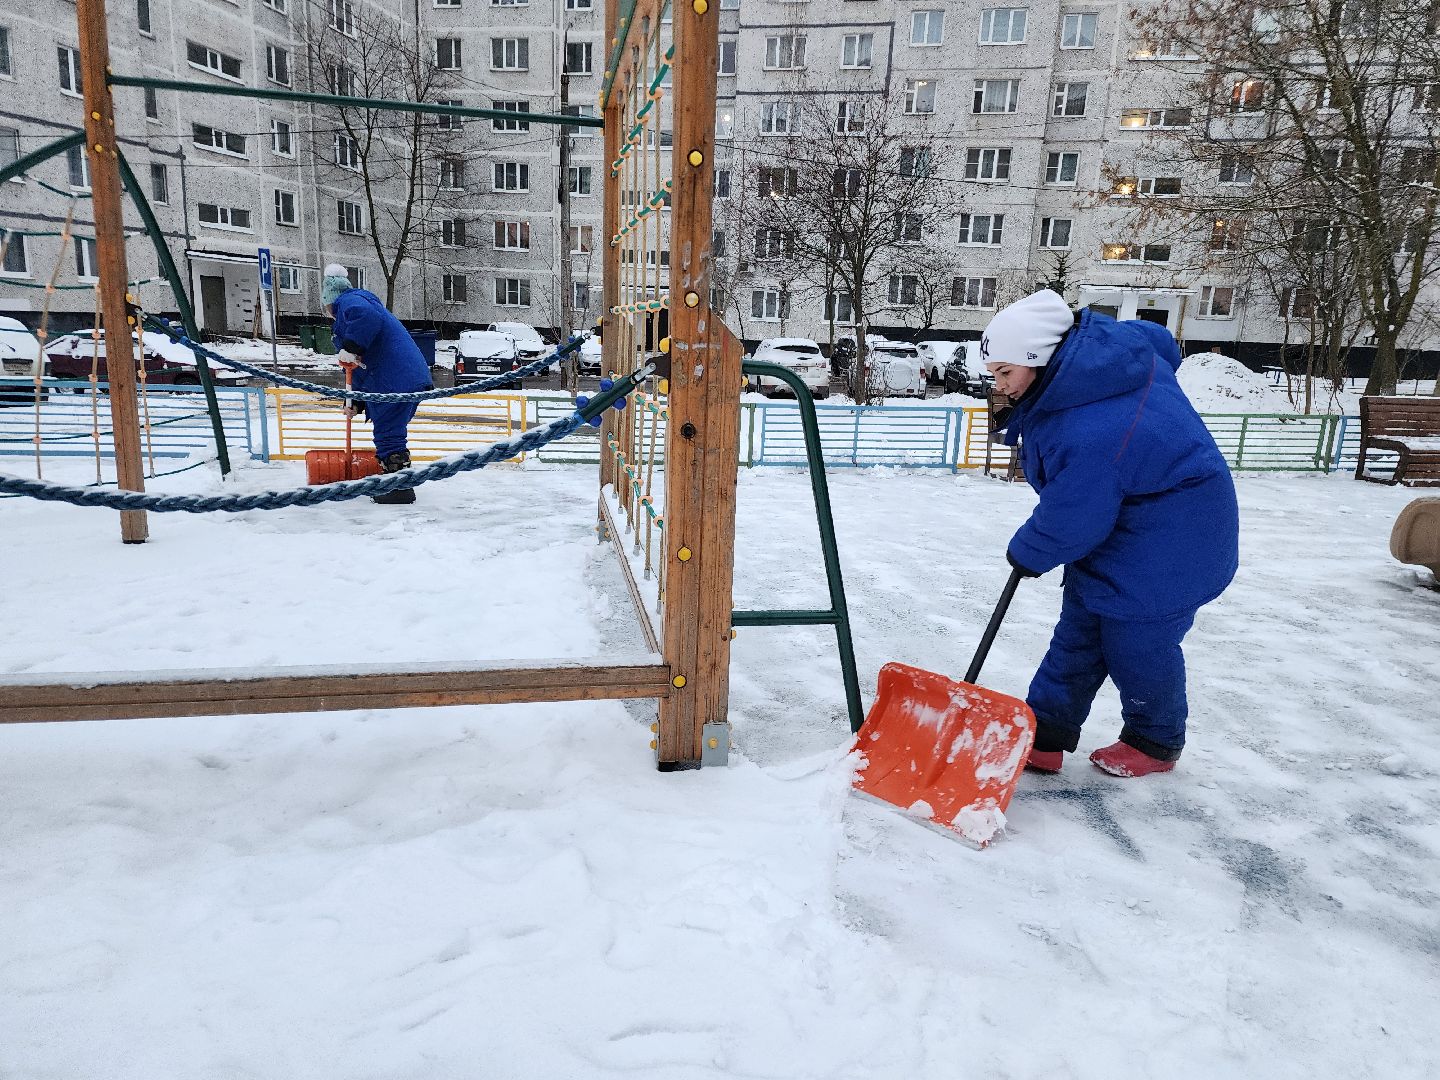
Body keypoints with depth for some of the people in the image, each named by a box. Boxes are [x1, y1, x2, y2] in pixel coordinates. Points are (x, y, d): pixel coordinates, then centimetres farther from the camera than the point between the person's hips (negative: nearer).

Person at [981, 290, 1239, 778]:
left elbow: (1068, 524, -26)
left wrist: (1026, 554, -4)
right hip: (1122, 513, 10)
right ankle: (1044, 736, 16)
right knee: (1079, 632, 10)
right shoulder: (1104, 340, -7)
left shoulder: (1087, 436, -35)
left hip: (1167, 539, -10)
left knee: (1138, 642, 4)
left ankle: (1156, 742, 29)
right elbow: (1161, 342, 15)